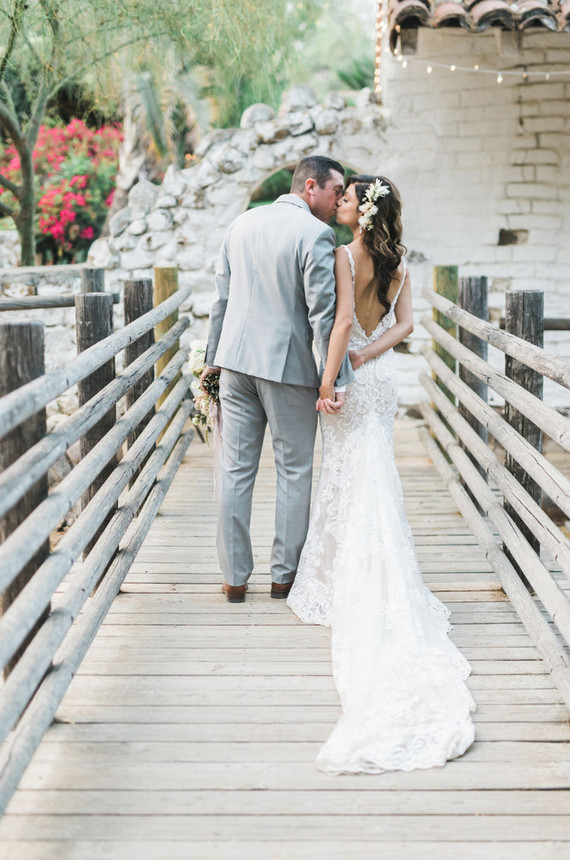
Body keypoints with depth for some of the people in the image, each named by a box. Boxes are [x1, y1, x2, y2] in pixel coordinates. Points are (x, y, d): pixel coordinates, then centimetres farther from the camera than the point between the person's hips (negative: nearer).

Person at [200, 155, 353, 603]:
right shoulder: (316, 234, -11)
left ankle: (235, 576, 14)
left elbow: (222, 297, 13)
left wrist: (214, 358, 19)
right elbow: (324, 313, -15)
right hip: (288, 366, -6)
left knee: (236, 469, 8)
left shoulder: (242, 223, 10)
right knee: (295, 471, 8)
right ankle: (284, 575, 16)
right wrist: (337, 379, -13)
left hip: (237, 359, 6)